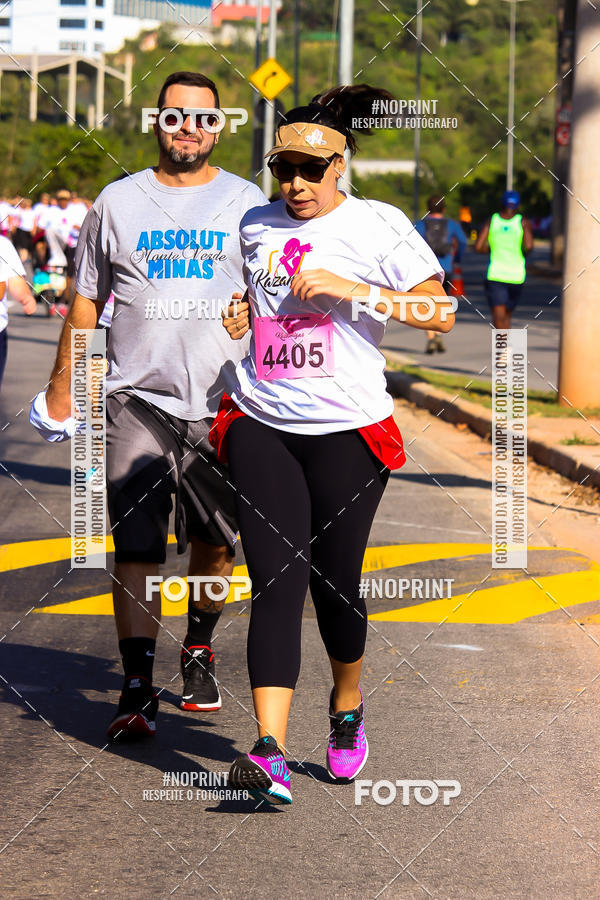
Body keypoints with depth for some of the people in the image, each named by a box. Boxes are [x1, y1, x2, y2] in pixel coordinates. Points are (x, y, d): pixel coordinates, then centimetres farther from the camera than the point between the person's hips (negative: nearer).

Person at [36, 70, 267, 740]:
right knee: (136, 547, -9)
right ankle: (137, 690, -10)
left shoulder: (247, 203, 6)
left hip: (222, 402, 1)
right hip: (136, 400, -1)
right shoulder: (117, 203, 7)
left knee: (214, 544, 9)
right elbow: (86, 302, 15)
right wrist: (62, 385, 15)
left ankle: (199, 649, 33)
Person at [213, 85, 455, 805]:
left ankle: (347, 706, 35)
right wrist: (243, 313, 7)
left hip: (348, 429, -2)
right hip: (261, 425, 2)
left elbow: (441, 314, -7)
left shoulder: (378, 225, -2)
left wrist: (355, 289, -16)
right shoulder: (255, 226, 11)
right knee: (276, 583, -9)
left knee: (334, 582, 4)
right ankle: (270, 754, -19)